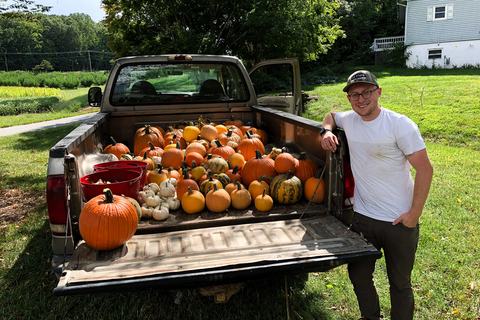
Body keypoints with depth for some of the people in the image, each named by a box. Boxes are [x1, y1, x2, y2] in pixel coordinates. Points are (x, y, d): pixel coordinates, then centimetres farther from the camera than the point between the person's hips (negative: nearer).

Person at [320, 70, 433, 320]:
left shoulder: (400, 124, -14)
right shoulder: (349, 120, 1)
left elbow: (425, 169, -13)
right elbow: (331, 115, 25)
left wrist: (414, 213, -14)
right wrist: (328, 130, 2)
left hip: (399, 221, -4)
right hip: (362, 216, 5)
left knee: (400, 284, 13)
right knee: (358, 276, 18)